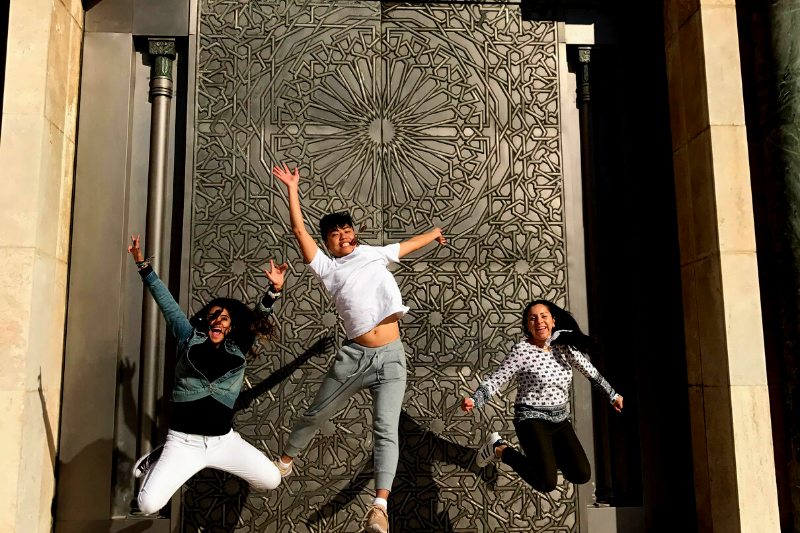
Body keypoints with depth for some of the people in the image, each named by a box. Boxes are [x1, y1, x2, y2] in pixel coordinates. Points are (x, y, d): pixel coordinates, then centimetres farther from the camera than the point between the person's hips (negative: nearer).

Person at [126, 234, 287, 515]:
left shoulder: (239, 349, 4)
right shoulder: (190, 339, 1)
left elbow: (260, 317, -2)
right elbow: (167, 303, 2)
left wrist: (274, 289, -19)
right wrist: (143, 266, 1)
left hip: (223, 441, 2)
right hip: (184, 441, -2)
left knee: (271, 480, -5)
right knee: (147, 505, -16)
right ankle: (159, 459, 17)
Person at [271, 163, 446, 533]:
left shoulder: (374, 254, 14)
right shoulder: (326, 268, 5)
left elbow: (407, 246, 31)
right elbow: (299, 230, -2)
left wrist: (433, 233, 46)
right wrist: (292, 188, 0)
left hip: (391, 357, 1)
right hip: (355, 356, 0)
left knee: (386, 429, -10)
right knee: (316, 415, 14)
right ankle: (285, 460, 39)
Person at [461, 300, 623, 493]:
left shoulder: (565, 346, 3)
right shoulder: (521, 351, -12)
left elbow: (591, 372, 17)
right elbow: (494, 381, -14)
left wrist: (613, 396, 24)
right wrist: (473, 401, -30)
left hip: (560, 420, 6)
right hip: (532, 419, -5)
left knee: (582, 475, -5)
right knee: (547, 483, -17)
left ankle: (548, 450, 21)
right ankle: (500, 450, 5)